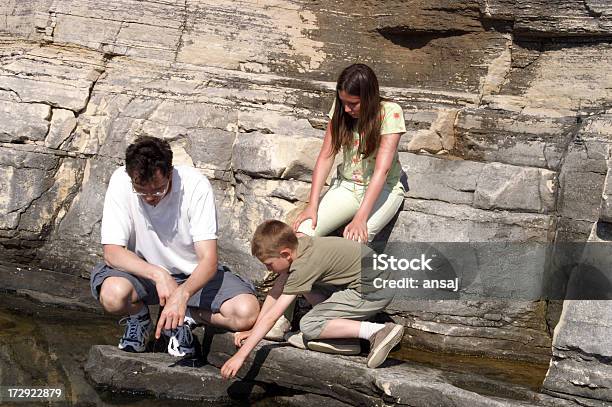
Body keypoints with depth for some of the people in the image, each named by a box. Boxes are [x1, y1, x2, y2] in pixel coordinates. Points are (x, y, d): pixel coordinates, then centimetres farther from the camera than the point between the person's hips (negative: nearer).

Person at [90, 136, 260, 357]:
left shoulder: (196, 185, -22)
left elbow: (208, 260, -26)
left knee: (247, 311, -27)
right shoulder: (121, 182, -19)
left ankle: (184, 317, 4)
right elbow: (112, 252, -21)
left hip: (194, 274, 0)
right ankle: (139, 318, 3)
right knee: (113, 295, -35)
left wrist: (182, 294, -45)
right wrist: (158, 274, -36)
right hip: (143, 271, 0)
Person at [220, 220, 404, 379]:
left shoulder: (303, 266, -22)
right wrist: (254, 330, 11)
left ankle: (379, 332, -15)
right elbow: (276, 291, 11)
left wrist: (240, 355, -18)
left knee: (308, 325, -11)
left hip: (375, 291, -10)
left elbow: (271, 317, -21)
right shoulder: (297, 244, 2)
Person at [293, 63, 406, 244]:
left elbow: (382, 169, -27)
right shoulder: (340, 109, -6)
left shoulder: (390, 112, -19)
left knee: (355, 238, -34)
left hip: (383, 188, -4)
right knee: (303, 232, -22)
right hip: (347, 185, 4)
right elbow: (326, 156, -7)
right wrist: (312, 205, -19)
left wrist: (360, 218, -36)